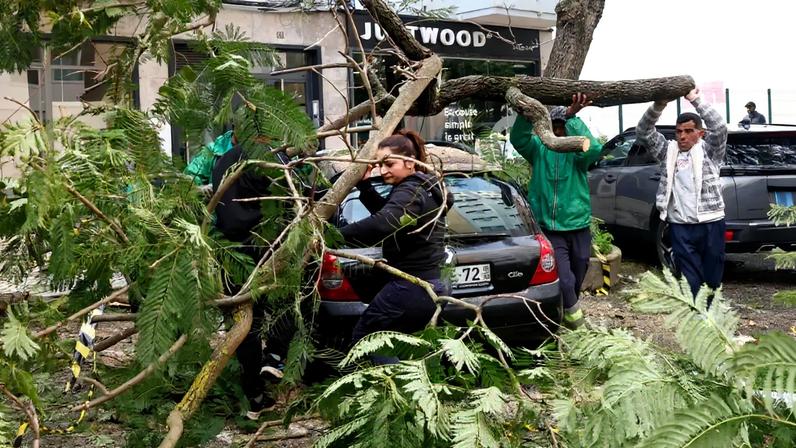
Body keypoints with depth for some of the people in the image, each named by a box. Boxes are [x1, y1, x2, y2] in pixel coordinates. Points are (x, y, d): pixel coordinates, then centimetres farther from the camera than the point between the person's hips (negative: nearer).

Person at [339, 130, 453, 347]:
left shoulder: (411, 192, -19)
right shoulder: (423, 187, 14)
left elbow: (381, 224, -37)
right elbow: (387, 213, 23)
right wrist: (364, 184, 9)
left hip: (411, 287, -11)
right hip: (430, 286, 11)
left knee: (363, 340, 1)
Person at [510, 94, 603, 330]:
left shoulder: (578, 150, -1)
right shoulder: (539, 148, 1)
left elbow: (593, 150, -25)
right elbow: (518, 140, -19)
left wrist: (573, 117, -33)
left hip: (579, 227, 2)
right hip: (550, 229, -1)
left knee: (577, 278, 18)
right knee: (565, 280, -12)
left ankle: (568, 306, 45)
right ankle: (572, 310, 16)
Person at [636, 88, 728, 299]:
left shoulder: (709, 150, 6)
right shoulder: (668, 151, 11)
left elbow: (719, 128, -11)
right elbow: (643, 132, 3)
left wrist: (696, 99, -15)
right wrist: (659, 105, -13)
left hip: (711, 223, -1)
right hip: (680, 226, 1)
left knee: (712, 279, 9)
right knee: (690, 282, 1)